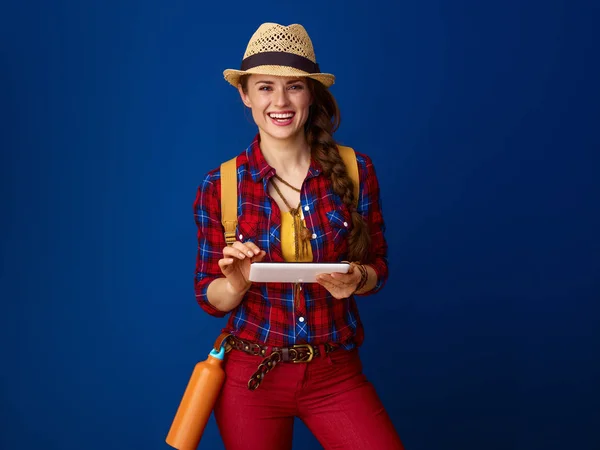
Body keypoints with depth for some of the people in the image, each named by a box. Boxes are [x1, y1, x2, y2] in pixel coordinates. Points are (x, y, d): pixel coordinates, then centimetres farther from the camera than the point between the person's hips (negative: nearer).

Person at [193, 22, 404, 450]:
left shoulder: (356, 171, -5)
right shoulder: (219, 187, -6)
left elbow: (379, 266, 5)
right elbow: (210, 299, -1)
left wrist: (357, 280, -17)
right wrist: (237, 284, -22)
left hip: (336, 375, 1)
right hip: (251, 377, 0)